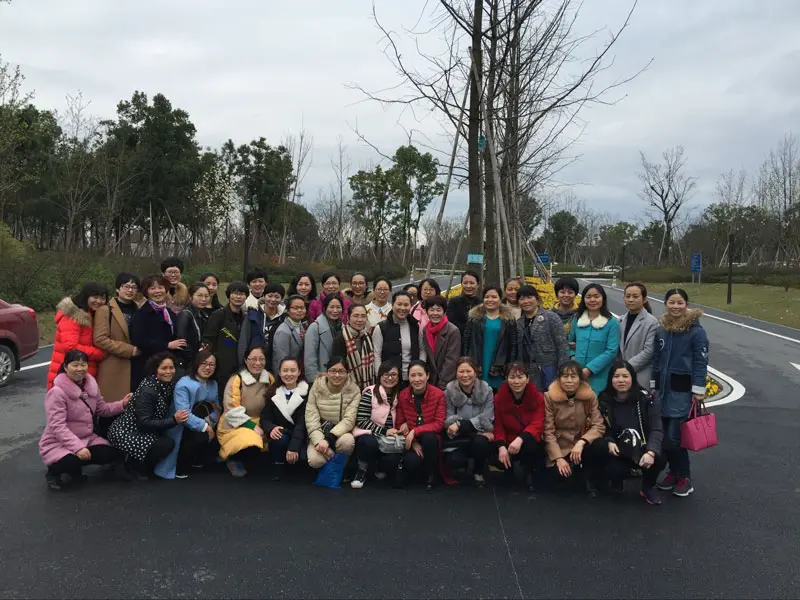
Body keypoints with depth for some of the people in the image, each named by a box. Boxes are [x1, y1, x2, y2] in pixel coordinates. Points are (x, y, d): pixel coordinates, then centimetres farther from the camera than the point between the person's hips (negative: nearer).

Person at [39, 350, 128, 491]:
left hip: (86, 438, 7)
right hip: (57, 443, -7)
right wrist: (78, 447, -36)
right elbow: (57, 426, -27)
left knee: (115, 454, -13)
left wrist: (121, 404, -4)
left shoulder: (91, 385, 2)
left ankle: (75, 466, 12)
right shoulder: (57, 392, -21)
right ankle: (53, 471, 1)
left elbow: (101, 409, 13)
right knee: (72, 461, -37)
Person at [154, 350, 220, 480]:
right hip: (180, 430, -7)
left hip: (197, 428, 7)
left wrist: (209, 421, -23)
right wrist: (204, 426, -29)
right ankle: (180, 469, -9)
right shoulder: (184, 384, -19)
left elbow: (217, 409, -3)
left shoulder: (213, 384, 4)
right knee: (201, 437, -31)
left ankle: (198, 460, 13)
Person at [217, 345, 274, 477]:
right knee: (251, 447, -35)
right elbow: (232, 411, -16)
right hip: (235, 425, -7)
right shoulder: (236, 380, -10)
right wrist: (252, 426, -23)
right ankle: (233, 459, -1)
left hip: (260, 424, 7)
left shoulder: (270, 379, 5)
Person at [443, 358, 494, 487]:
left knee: (480, 442, -34)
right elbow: (449, 420, -11)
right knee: (454, 461, -28)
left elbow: (486, 419, -14)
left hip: (479, 435, 0)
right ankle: (463, 468, 14)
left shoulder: (486, 390, -6)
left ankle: (479, 472, -1)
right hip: (458, 438, 0)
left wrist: (461, 425, -25)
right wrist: (476, 426, -22)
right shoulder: (449, 391, -6)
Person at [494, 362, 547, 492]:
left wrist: (520, 439, -40)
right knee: (500, 460, -28)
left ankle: (530, 474, -4)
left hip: (531, 441, -2)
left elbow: (537, 425, -21)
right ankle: (509, 469, 13)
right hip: (508, 441, 2)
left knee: (531, 446, -37)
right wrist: (501, 447, -24)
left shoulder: (537, 397, -11)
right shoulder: (499, 397, -6)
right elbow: (498, 426, -5)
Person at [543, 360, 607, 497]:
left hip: (581, 445, 1)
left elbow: (599, 426, -11)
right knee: (563, 475, -28)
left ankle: (591, 481, -2)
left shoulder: (590, 396, -5)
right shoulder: (549, 397, -10)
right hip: (560, 448, -1)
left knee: (601, 447, -30)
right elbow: (548, 431, -10)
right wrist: (559, 458, -20)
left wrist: (581, 442, -28)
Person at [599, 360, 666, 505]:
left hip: (643, 447, 0)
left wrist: (651, 452, -33)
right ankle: (617, 480, 13)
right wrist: (609, 442, -18)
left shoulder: (646, 399, -10)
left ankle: (648, 488, 3)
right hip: (619, 450, 0)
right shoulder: (604, 400, -5)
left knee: (659, 459, -32)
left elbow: (656, 430, -16)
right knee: (613, 470, -30)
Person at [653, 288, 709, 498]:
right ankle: (674, 471, 26)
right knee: (664, 435, 9)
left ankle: (684, 478, 11)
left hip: (683, 390, -5)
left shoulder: (696, 330, -9)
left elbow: (701, 362, -9)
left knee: (675, 436, -6)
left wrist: (698, 391, -12)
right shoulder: (661, 329, 7)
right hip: (664, 388, 5)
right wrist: (654, 385, 12)